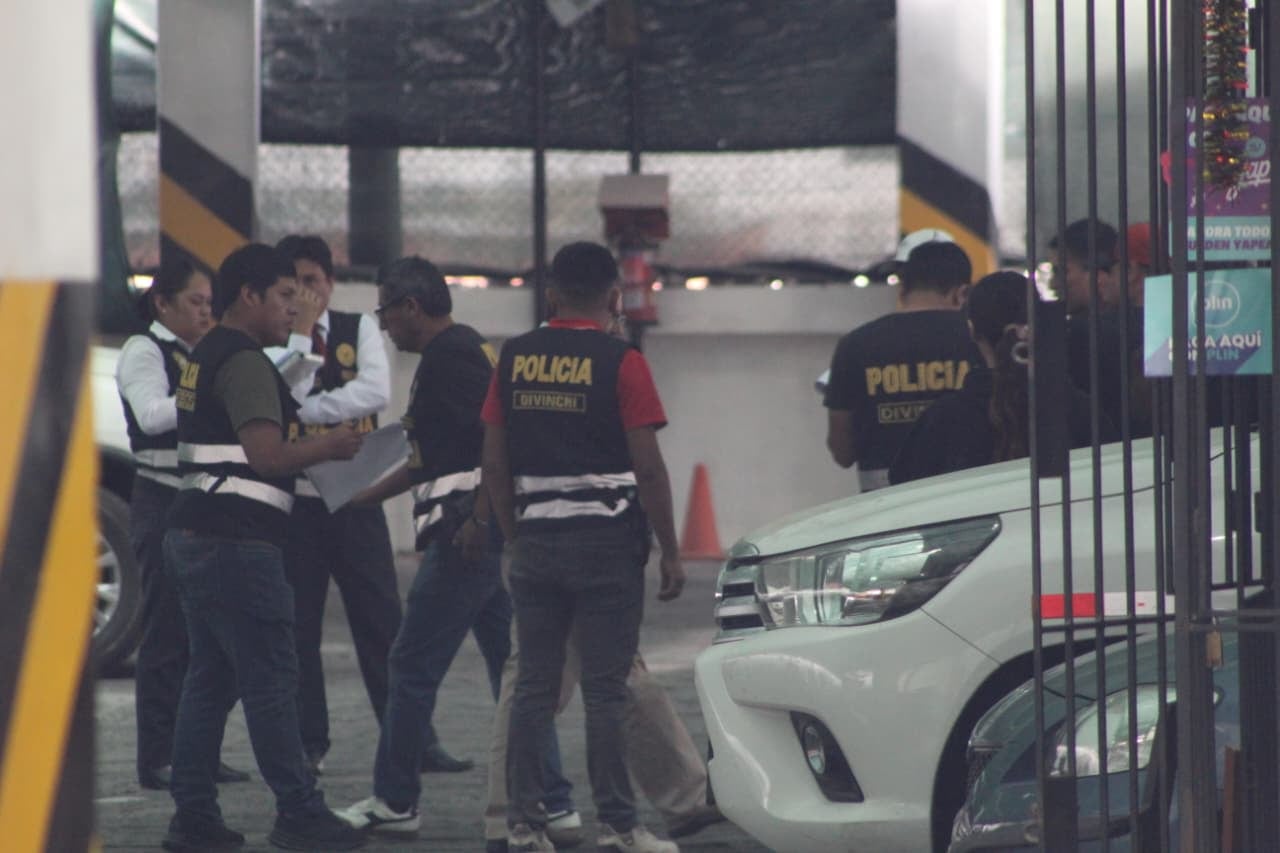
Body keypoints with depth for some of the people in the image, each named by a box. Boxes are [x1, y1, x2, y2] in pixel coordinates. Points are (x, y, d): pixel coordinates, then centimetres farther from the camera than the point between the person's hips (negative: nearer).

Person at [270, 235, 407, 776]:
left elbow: (377, 392, -10)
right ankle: (309, 744, 11)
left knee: (381, 622, 0)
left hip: (355, 497, 1)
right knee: (298, 628, 2)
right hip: (294, 500, -1)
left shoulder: (359, 329, 7)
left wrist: (307, 409, -14)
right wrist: (300, 331, -13)